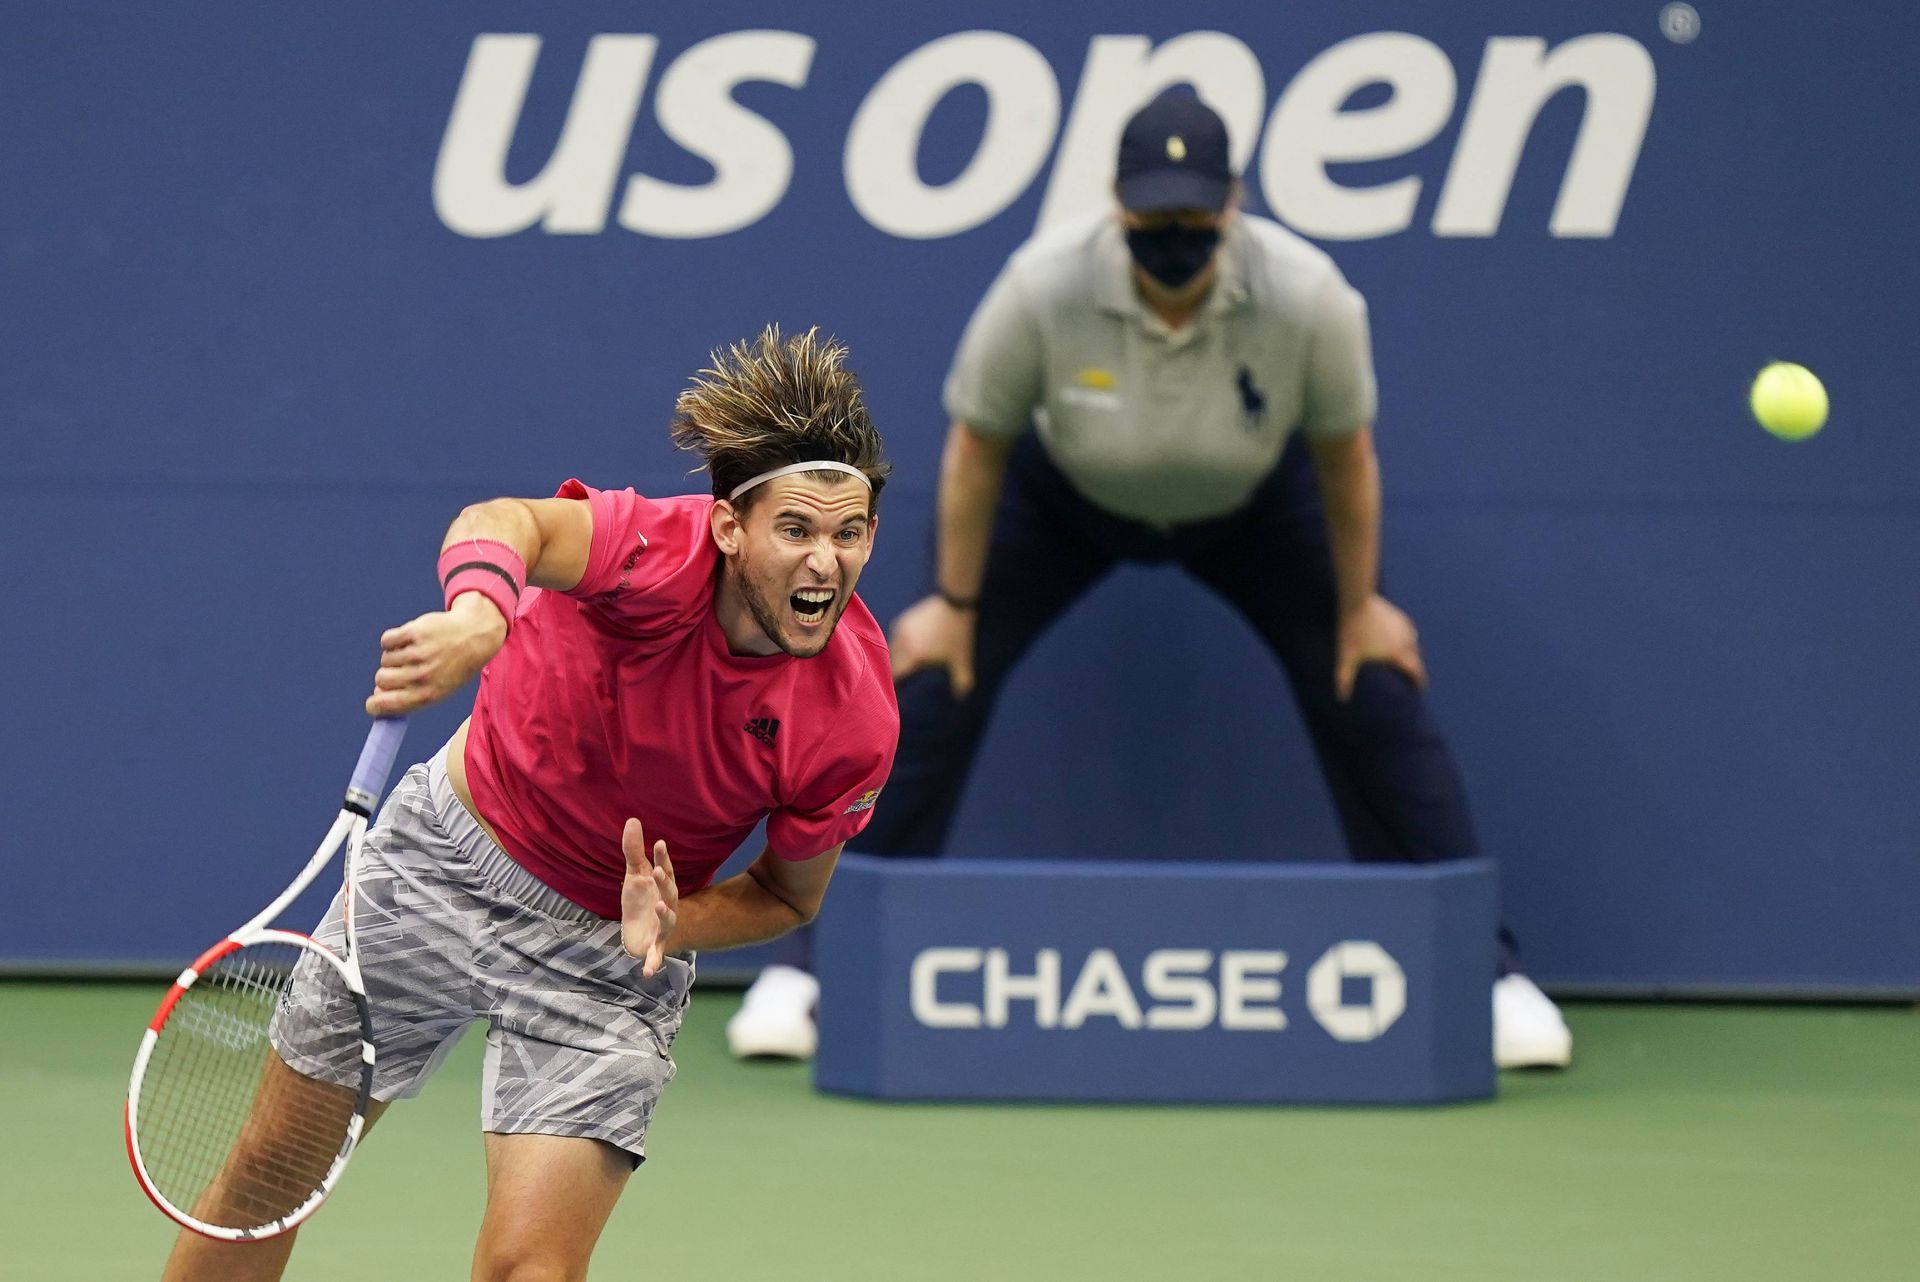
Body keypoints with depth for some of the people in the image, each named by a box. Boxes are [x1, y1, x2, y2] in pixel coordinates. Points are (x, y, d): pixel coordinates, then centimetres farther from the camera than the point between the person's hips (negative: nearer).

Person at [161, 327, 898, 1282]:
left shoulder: (855, 723, -24)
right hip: (451, 846, 0)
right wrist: (476, 614, -74)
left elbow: (787, 894, -4)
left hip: (607, 955, 0)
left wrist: (671, 926, -24)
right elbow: (508, 523, -52)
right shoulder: (663, 557, -31)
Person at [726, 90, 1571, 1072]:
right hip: (1063, 495, 0)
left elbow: (1345, 454, -15)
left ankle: (1485, 972, 0)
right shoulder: (1042, 289, -35)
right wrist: (953, 602, -10)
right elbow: (977, 447, -17)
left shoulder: (1308, 297, -34)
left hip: (1254, 505, 0)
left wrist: (1359, 605, -5)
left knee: (1375, 695, -12)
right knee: (931, 681, -13)